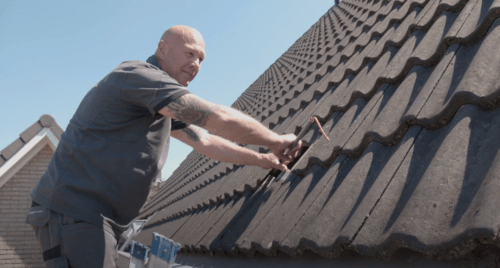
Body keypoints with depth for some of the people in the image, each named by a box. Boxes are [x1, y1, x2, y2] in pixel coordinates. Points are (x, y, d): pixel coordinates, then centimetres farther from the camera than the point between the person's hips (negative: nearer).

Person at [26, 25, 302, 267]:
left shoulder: (162, 104, 17)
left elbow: (205, 141, 21)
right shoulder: (138, 74, -16)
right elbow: (219, 118, -23)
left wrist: (262, 160, 19)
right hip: (73, 212, -10)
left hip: (96, 219, 10)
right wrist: (276, 140, -10)